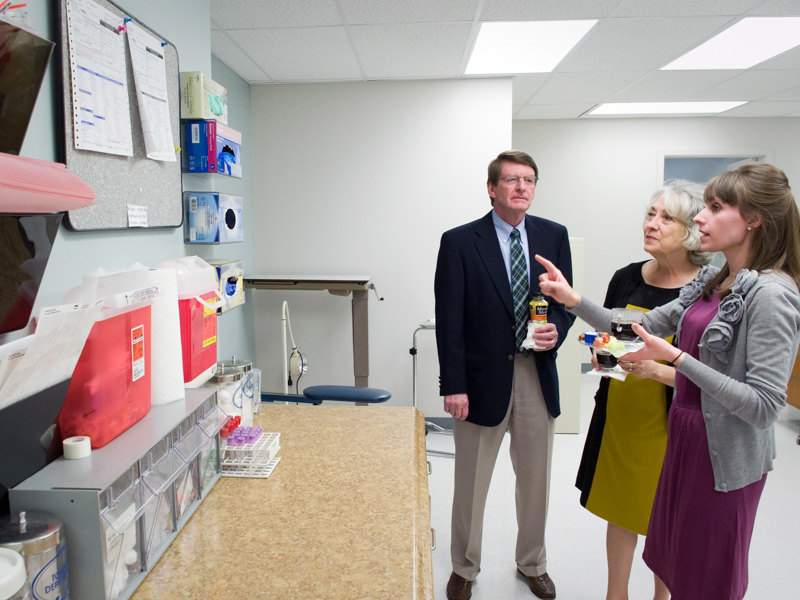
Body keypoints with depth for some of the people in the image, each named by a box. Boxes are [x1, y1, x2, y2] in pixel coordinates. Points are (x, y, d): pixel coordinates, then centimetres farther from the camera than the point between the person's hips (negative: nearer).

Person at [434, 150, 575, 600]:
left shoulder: (554, 236, 4)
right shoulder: (460, 242, -7)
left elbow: (567, 301, 10)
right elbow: (449, 320, -9)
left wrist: (557, 331, -12)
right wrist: (453, 385, -13)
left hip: (537, 376, 4)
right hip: (483, 377, -3)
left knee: (536, 479, 19)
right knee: (471, 483, 13)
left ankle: (533, 563, 43)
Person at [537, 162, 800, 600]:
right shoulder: (711, 282, 3)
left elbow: (764, 406, -24)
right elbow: (642, 328, 6)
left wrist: (674, 357, -27)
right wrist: (572, 299, -4)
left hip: (726, 458, -7)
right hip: (685, 435, 7)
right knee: (673, 564, 23)